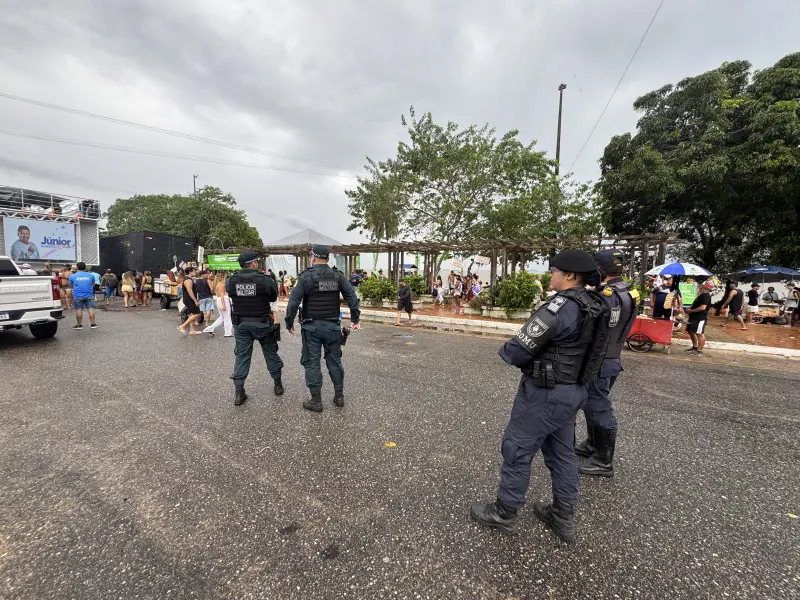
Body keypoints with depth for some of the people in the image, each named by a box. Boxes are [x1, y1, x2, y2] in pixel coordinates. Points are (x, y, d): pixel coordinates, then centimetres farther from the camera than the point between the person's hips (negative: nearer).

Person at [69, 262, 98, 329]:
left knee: (78, 309, 4)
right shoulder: (91, 275, 3)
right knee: (90, 308, 2)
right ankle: (93, 324, 1)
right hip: (89, 295, 1)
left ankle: (79, 324, 9)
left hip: (77, 296, -1)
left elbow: (71, 285, 14)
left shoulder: (72, 276, 0)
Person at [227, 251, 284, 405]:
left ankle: (239, 392, 9)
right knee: (271, 352, 14)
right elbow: (274, 297, 1)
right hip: (262, 323, -2)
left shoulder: (231, 281, -6)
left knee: (242, 355, 9)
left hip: (241, 324, 2)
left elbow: (230, 295, 10)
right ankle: (278, 384, 26)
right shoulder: (266, 280, -13)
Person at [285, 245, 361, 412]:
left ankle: (316, 401, 11)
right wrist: (355, 319, 2)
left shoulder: (306, 276, -7)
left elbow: (294, 301, -11)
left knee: (312, 363, 6)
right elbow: (352, 296, -2)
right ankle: (339, 396, 21)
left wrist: (289, 323, -1)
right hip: (332, 325, 4)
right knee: (334, 360, 14)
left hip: (312, 326, -3)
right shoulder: (338, 276, 2)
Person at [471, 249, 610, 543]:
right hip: (573, 389, 9)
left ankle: (505, 513, 22)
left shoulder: (561, 306, -24)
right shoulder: (596, 306, 5)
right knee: (562, 451, 20)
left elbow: (521, 347, -23)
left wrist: (506, 351, -2)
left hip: (545, 391, -9)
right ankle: (563, 516, 34)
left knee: (517, 449, 6)